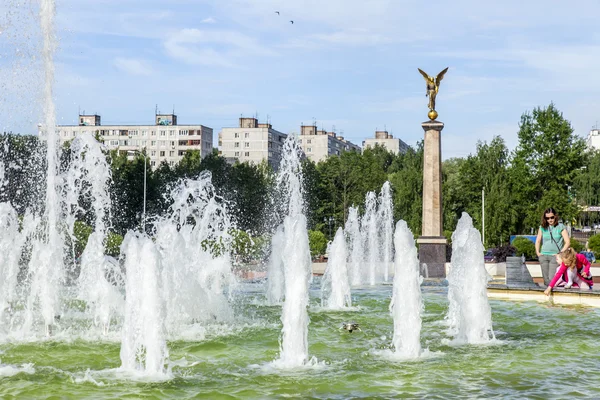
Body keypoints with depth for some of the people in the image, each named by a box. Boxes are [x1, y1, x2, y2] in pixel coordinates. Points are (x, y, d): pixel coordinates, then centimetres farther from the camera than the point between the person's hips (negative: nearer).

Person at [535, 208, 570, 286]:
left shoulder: (561, 227, -1)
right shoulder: (542, 227, 11)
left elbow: (567, 242, -4)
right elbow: (538, 241, 19)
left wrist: (560, 253, -11)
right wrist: (538, 252, 7)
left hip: (555, 256, -4)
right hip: (543, 256, 4)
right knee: (546, 279, 4)